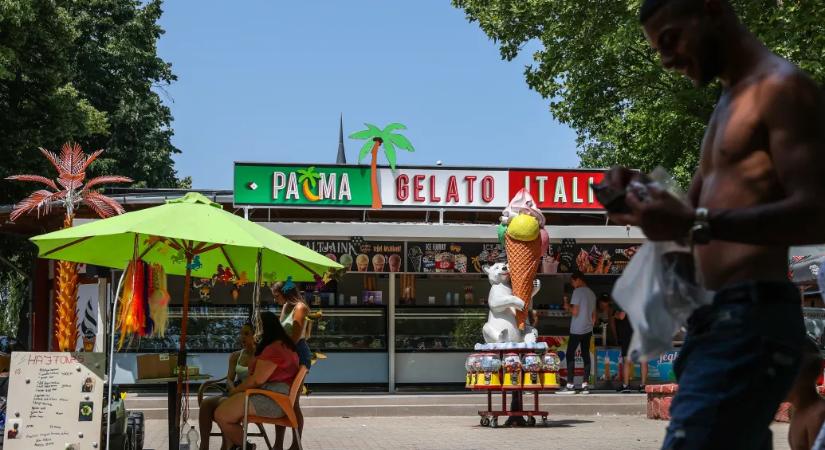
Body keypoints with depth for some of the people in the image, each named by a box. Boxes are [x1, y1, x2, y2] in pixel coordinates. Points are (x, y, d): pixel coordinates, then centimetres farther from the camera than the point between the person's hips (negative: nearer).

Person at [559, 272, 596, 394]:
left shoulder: (578, 292, -10)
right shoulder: (592, 294, 14)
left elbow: (575, 312, -15)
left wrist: (567, 307, 2)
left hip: (577, 330, -7)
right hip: (588, 330, 7)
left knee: (570, 355, -3)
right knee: (586, 355, 7)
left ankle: (570, 385, -7)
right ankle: (585, 385, 3)